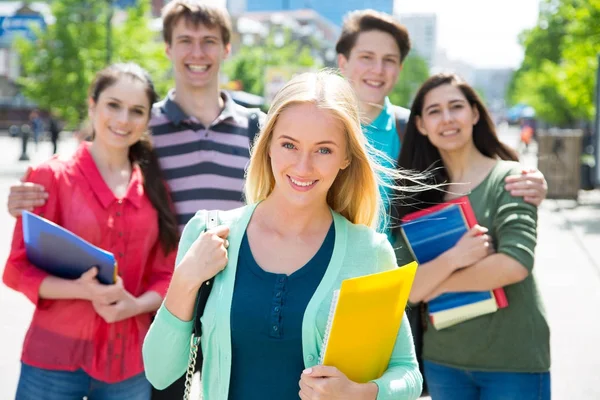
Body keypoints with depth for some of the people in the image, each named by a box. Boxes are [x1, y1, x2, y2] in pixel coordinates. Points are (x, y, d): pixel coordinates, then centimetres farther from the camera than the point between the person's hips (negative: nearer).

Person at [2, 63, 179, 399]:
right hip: (55, 359, -3)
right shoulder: (51, 176, -4)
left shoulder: (156, 188, 6)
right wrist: (82, 290, -21)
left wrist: (135, 305, -13)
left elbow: (167, 274, 7)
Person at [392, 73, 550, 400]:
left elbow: (514, 264, -19)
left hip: (513, 361, -3)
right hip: (442, 360, 4)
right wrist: (452, 259, -23)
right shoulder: (418, 194, 3)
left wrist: (435, 285, -9)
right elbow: (406, 289, -5)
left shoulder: (509, 178, -6)